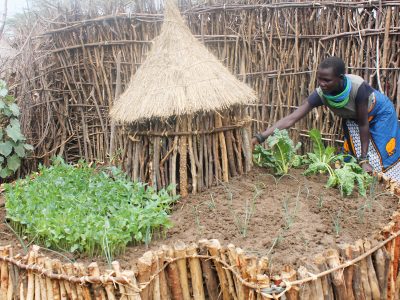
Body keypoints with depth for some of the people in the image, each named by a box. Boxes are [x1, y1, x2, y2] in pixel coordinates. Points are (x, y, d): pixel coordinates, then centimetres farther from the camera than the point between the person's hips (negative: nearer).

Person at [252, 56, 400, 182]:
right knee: (352, 153, 5)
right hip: (352, 118, 4)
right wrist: (261, 137, -48)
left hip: (379, 112, -4)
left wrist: (364, 159, -28)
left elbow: (363, 124, -31)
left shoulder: (357, 87, -42)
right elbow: (291, 118, -37)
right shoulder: (321, 94, -32)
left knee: (383, 155, -1)